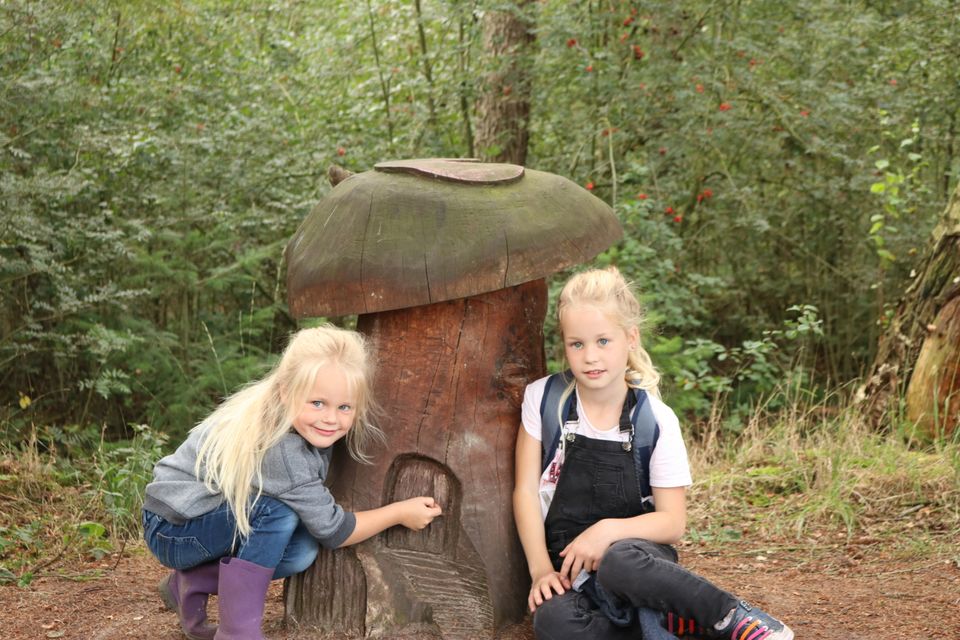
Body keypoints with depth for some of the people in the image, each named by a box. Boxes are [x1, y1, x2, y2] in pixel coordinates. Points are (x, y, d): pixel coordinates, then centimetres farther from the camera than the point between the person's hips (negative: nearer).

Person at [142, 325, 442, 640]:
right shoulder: (279, 449, -32)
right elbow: (332, 530, -22)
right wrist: (401, 512, -14)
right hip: (173, 529, -8)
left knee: (303, 551, -11)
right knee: (280, 513, -28)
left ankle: (191, 583, 6)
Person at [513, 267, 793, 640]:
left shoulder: (656, 420, -5)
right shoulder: (543, 398, -2)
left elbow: (673, 522, -5)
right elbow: (526, 490, 1)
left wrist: (609, 531, -22)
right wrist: (541, 569, -9)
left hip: (635, 552, -1)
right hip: (569, 570, 2)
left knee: (621, 561, -40)